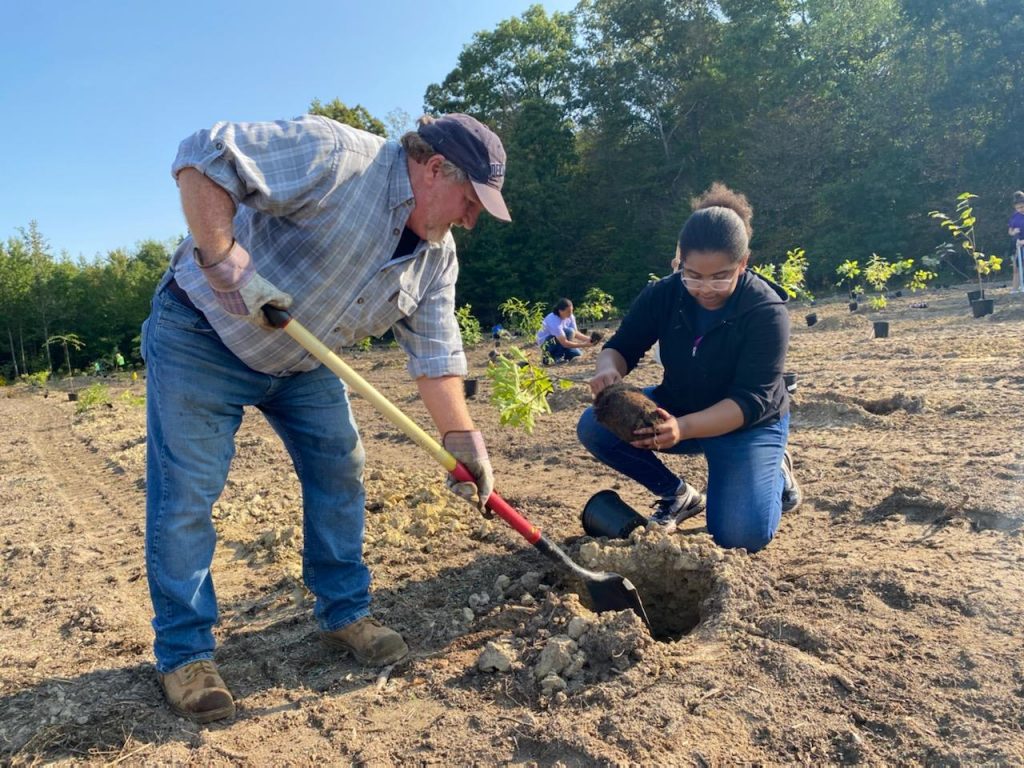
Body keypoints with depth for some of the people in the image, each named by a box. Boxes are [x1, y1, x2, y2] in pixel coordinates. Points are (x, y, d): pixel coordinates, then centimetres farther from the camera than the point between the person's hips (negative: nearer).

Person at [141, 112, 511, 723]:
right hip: (203, 335, -6)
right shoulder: (335, 156, -26)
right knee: (185, 494, -4)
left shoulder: (437, 253, -4)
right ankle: (185, 652, 10)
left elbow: (436, 352, -4)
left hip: (303, 361, 7)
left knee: (341, 471, 3)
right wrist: (222, 258, -36)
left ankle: (345, 613, 18)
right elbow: (204, 158, -29)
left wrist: (463, 437, -11)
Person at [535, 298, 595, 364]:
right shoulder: (554, 322, -33)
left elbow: (575, 333, -3)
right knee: (569, 331, -30)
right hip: (545, 342, -8)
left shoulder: (570, 316, -10)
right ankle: (558, 356, -14)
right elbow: (564, 343, -36)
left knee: (577, 354, -7)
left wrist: (588, 339, -21)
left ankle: (553, 355, 12)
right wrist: (584, 345, -37)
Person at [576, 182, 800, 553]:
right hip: (677, 408, 4)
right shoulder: (662, 295, -15)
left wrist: (682, 429, -49)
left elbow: (751, 401, -31)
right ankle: (679, 495, 2)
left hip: (748, 425, -4)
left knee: (742, 535, -23)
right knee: (595, 427, -21)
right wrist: (609, 369, -36)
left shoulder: (767, 311, -26)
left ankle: (774, 473, 12)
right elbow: (621, 346, -8)